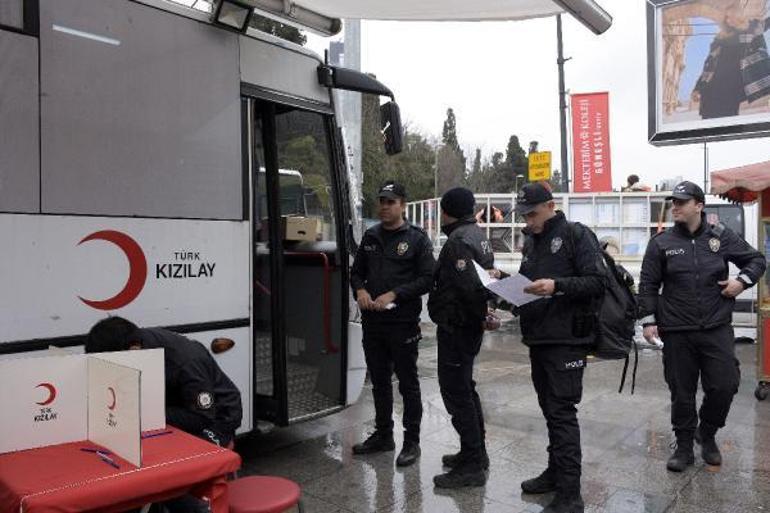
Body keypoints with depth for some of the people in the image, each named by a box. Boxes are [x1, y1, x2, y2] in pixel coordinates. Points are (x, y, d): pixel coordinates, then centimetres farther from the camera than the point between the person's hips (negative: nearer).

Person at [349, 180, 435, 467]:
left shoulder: (417, 238, -3)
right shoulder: (370, 237, 12)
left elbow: (427, 278, -9)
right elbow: (356, 272, 17)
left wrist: (394, 294, -17)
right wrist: (360, 290, -5)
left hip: (403, 323, -5)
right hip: (372, 322, 5)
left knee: (407, 383, 4)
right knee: (379, 381, 16)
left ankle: (412, 442, 16)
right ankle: (383, 435, 31)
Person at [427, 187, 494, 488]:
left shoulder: (458, 241, -18)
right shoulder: (477, 234, 15)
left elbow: (469, 285, -27)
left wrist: (482, 314, -15)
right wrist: (483, 313, 12)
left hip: (456, 326, -11)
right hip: (468, 325, 11)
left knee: (456, 392, -4)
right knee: (465, 389, 20)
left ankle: (472, 466, 3)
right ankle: (476, 452, 32)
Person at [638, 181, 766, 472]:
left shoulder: (721, 237, 4)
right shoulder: (661, 243, 1)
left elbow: (756, 259, 16)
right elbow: (648, 285, 3)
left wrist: (743, 280, -3)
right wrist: (648, 320, -3)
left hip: (717, 329, 1)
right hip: (676, 332, -1)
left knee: (724, 386, 0)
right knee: (681, 393, 6)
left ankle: (707, 435, 28)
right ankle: (684, 447, 24)